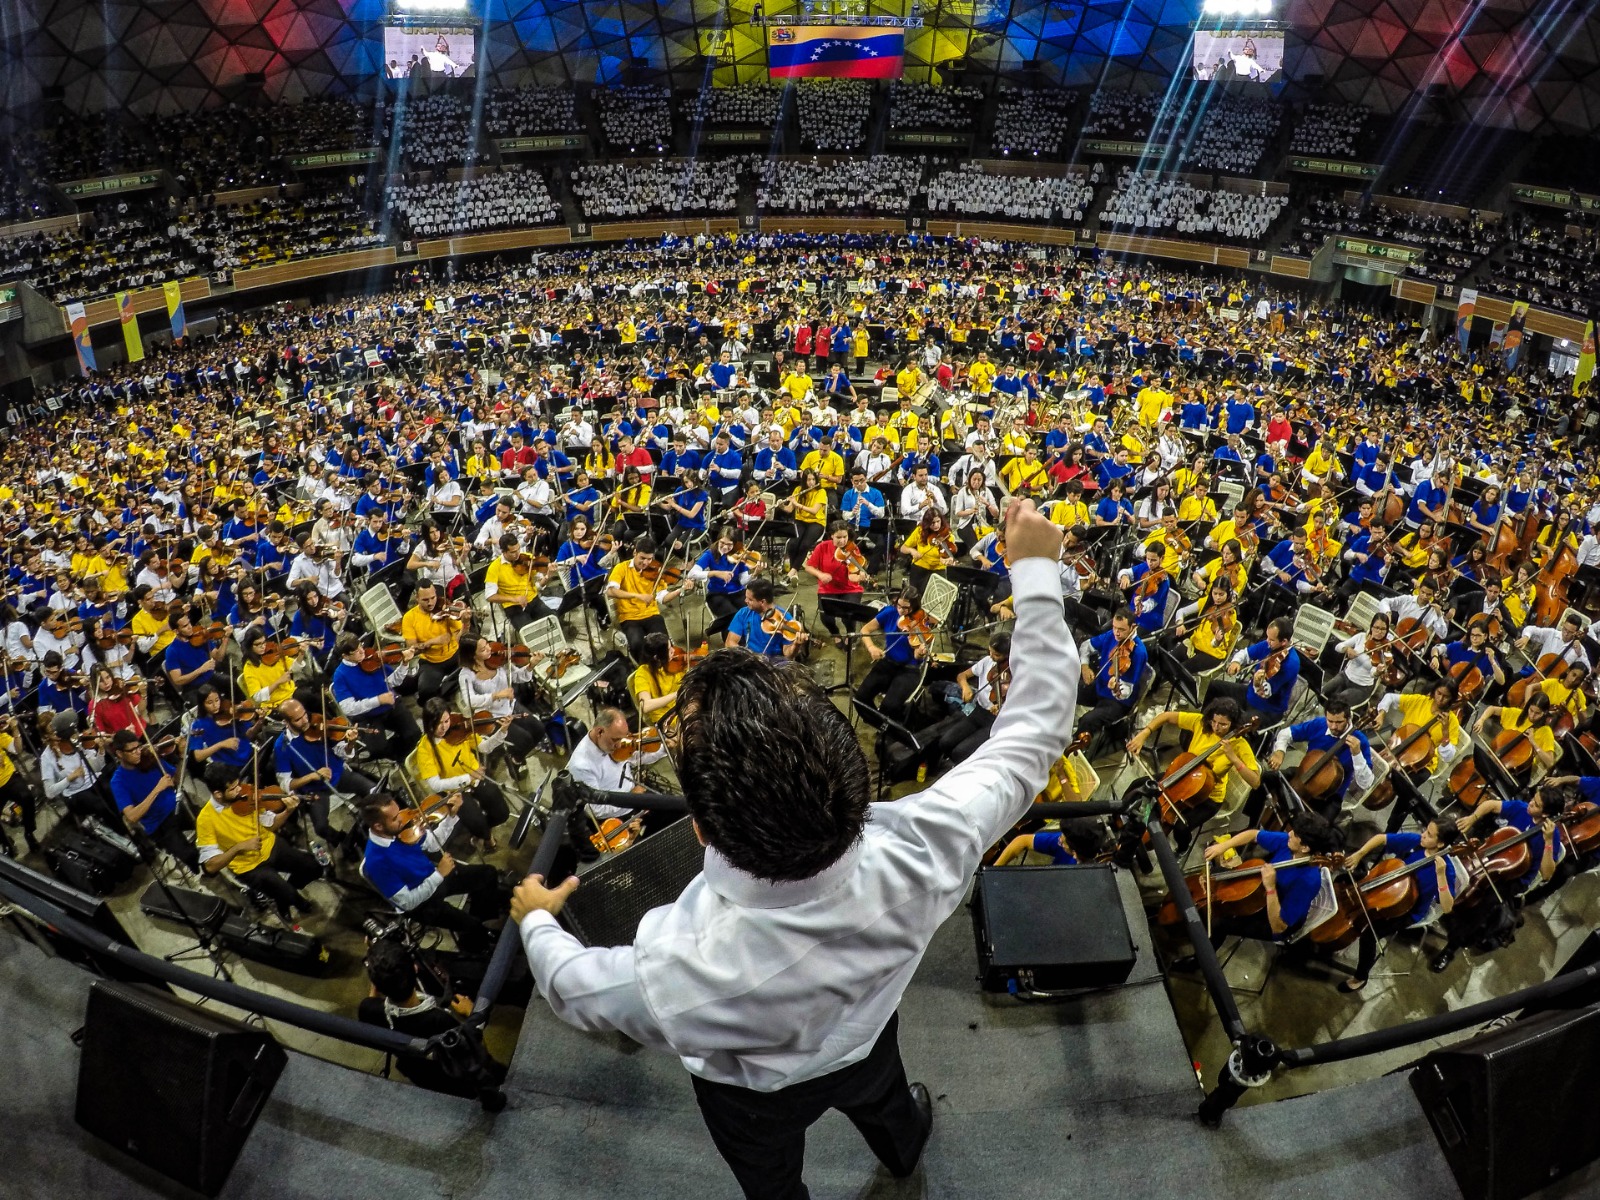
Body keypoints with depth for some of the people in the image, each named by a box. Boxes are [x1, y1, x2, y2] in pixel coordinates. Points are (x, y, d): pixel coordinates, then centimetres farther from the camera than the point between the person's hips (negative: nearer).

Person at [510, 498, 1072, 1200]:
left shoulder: (676, 975, -50)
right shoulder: (920, 857, -45)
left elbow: (573, 986, -24)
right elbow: (1033, 731, -28)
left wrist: (534, 919, -1)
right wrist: (1035, 571, -21)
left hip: (754, 1096, -2)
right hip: (866, 1039, 3)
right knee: (883, 1100, 40)